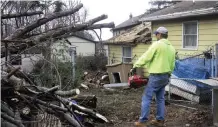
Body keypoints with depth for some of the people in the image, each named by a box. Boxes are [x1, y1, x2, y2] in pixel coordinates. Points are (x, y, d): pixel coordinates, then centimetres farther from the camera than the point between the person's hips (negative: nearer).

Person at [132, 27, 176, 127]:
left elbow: (146, 57, -13)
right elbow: (172, 64, 17)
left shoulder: (157, 44, -11)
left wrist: (135, 66, -5)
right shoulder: (171, 48, 12)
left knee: (147, 98, -3)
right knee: (160, 98, 14)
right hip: (165, 76, 8)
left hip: (156, 76, -8)